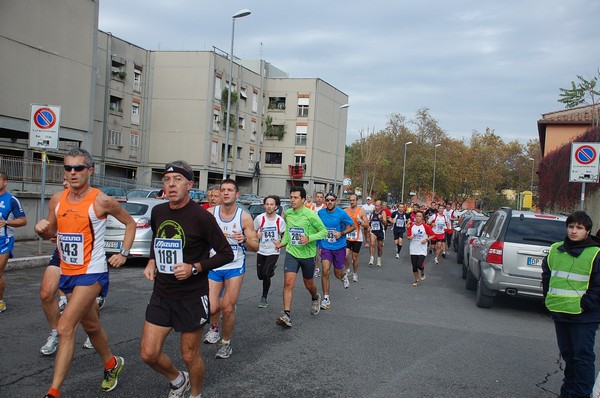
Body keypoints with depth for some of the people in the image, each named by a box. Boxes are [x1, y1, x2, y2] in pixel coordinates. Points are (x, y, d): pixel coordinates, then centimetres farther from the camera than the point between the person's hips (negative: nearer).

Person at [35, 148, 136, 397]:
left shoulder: (102, 201, -12)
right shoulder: (57, 200, 3)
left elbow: (130, 223, 1)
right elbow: (51, 233, 15)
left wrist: (124, 253, -5)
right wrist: (41, 230, -8)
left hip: (92, 273, -6)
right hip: (67, 272, 7)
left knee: (65, 328, -15)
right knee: (90, 326, 20)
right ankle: (112, 365, 43)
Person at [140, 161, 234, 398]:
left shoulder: (200, 217, -15)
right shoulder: (158, 212, 3)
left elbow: (226, 253, -12)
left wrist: (195, 268, -21)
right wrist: (152, 261, 6)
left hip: (192, 297, -5)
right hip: (161, 295, 6)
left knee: (190, 355, 8)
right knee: (148, 354, 5)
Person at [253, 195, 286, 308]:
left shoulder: (280, 220, -6)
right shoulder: (259, 218, -4)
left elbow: (285, 235, 5)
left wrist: (280, 243, -14)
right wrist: (257, 235, -15)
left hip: (273, 252, -3)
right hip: (261, 251, 3)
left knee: (265, 274, -15)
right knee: (260, 276, 8)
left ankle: (264, 297, 5)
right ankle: (271, 269, 44)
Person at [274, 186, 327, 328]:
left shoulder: (310, 215, -15)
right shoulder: (287, 213, 0)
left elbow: (324, 231, -11)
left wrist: (309, 238, -24)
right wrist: (283, 242, 6)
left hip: (307, 254, -2)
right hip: (291, 253, 3)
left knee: (308, 284, 16)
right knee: (288, 283, -13)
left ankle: (315, 298, 50)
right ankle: (286, 315, -11)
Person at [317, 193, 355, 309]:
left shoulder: (341, 213, -11)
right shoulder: (321, 213, -1)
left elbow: (353, 226, -2)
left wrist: (341, 233, -17)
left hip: (339, 247, -1)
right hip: (326, 247, 1)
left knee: (338, 274, 9)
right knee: (325, 271, -14)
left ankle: (344, 276, 48)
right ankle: (326, 299, -3)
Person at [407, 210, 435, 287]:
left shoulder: (425, 226, -6)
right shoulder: (412, 226, 2)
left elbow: (433, 235, 1)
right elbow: (408, 236, 9)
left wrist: (426, 239, -14)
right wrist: (410, 237, -14)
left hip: (422, 250, -3)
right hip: (413, 250, 3)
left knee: (419, 265, -13)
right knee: (414, 266, 5)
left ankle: (422, 272, 22)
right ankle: (416, 280, 26)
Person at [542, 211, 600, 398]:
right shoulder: (556, 250, 8)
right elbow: (546, 275, 20)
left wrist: (585, 304, -13)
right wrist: (549, 298, 12)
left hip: (584, 317, -6)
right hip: (559, 313, 6)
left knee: (582, 356, -1)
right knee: (567, 354, 18)